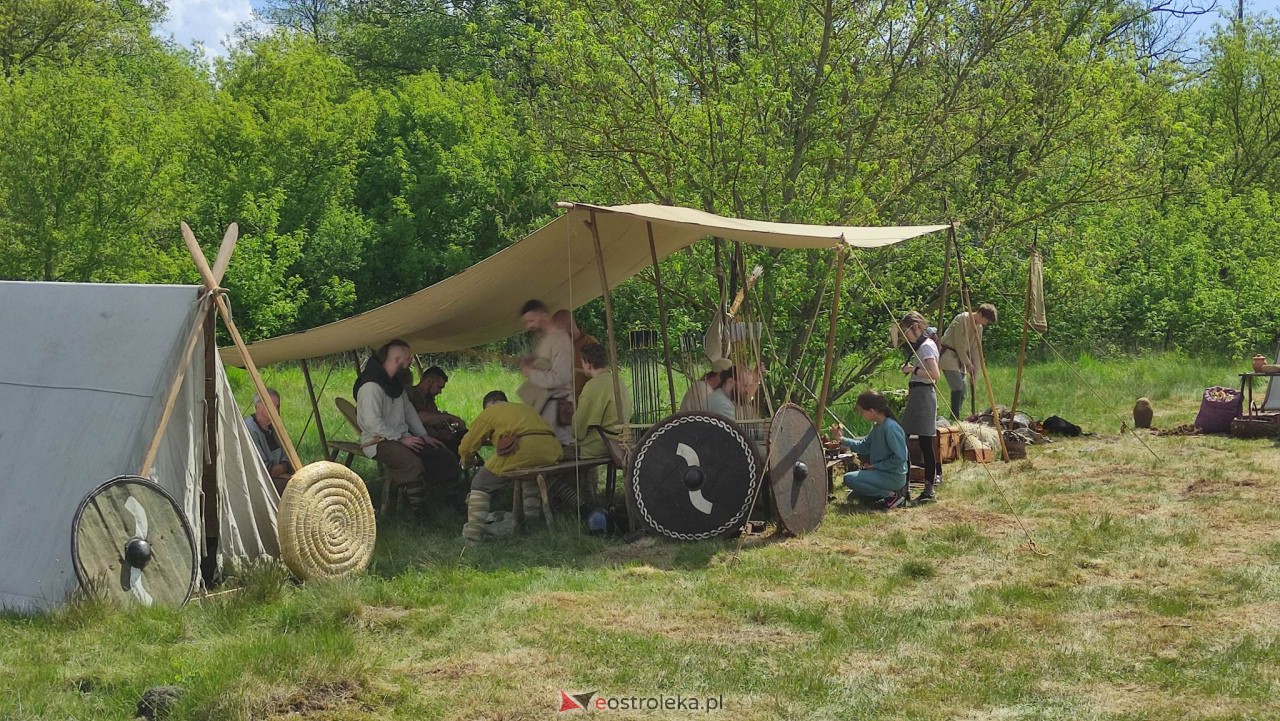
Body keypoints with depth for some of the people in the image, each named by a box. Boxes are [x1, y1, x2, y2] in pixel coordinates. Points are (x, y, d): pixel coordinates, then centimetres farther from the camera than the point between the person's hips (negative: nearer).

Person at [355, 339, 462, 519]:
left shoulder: (395, 382, 12)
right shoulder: (371, 386, -19)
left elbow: (408, 410, 21)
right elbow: (371, 422, -25)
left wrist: (423, 435, 12)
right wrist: (401, 438, -22)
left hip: (401, 437, 10)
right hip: (379, 441, -10)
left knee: (446, 456, -1)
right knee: (414, 463, -37)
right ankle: (419, 515, -27)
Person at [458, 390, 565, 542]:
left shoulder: (489, 412, 19)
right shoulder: (525, 408, 36)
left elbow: (466, 448, 19)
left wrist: (469, 461, 41)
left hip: (522, 449, -6)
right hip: (552, 449, 6)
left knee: (480, 484, 11)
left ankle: (473, 534, 1)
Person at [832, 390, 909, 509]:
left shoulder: (891, 427, -22)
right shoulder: (877, 426, 6)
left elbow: (900, 458, -24)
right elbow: (863, 447, 14)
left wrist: (876, 466, -19)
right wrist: (842, 439, 4)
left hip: (893, 477, -10)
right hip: (882, 472, 10)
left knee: (849, 478, -19)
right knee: (853, 495, 23)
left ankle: (892, 494, -12)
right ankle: (893, 491, 11)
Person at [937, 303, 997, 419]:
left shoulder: (978, 327, 10)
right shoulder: (963, 319, -17)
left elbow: (976, 349, 11)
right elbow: (959, 344, -18)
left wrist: (975, 370, 6)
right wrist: (968, 363, -13)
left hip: (959, 357, 9)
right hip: (948, 355, -9)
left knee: (962, 389, 3)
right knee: (958, 387, -17)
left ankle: (956, 418, 8)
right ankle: (954, 418, -16)